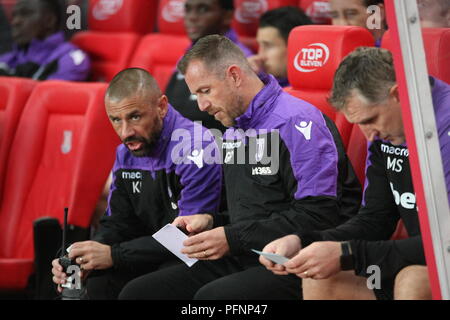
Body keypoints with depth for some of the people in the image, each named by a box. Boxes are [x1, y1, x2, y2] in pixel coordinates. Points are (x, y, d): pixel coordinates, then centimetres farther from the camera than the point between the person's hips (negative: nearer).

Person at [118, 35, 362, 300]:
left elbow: (317, 216, -19)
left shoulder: (296, 124, -11)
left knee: (212, 296, -37)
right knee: (136, 293, -5)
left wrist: (233, 238, -17)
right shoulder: (233, 132, 19)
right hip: (244, 260, 9)